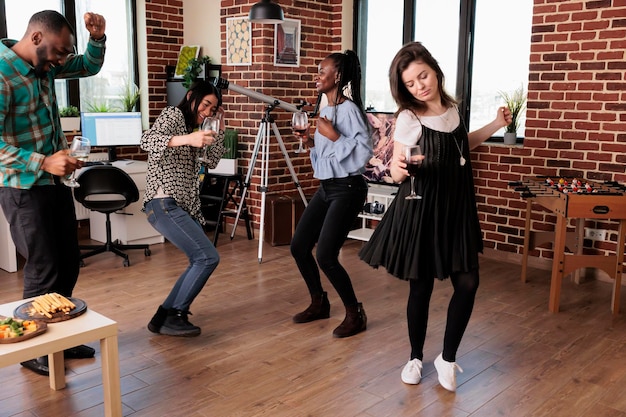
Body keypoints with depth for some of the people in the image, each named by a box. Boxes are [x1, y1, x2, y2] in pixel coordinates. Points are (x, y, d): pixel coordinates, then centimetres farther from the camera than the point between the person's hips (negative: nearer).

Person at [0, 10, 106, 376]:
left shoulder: (44, 64, 5)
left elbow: (90, 67, 18)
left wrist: (98, 37, -1)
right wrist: (43, 163, -31)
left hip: (55, 184, 8)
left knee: (69, 264, 12)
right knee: (44, 271, -2)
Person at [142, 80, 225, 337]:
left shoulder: (193, 126, 22)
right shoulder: (173, 114, -3)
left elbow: (212, 161, 17)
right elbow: (147, 141, -22)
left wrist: (219, 129, 13)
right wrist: (186, 139, -37)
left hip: (184, 206, 10)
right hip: (164, 203, -10)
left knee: (200, 261, 11)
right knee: (208, 257, -17)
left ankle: (163, 317, 14)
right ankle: (174, 316, -7)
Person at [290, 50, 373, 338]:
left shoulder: (349, 109, -15)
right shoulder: (325, 109, 12)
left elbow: (364, 151, -25)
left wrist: (333, 135, -23)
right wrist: (311, 142, 3)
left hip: (347, 189, -9)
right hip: (326, 187, 9)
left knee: (326, 256, -12)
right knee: (299, 246, 8)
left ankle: (355, 314, 8)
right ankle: (319, 303, 27)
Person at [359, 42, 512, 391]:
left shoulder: (452, 108, 5)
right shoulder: (408, 118, -13)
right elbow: (396, 171, -15)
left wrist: (496, 125, 15)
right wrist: (400, 168, -37)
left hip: (457, 209, 6)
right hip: (422, 211, -5)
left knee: (468, 284, 3)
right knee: (421, 287, 5)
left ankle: (448, 358, 22)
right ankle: (416, 357, 28)